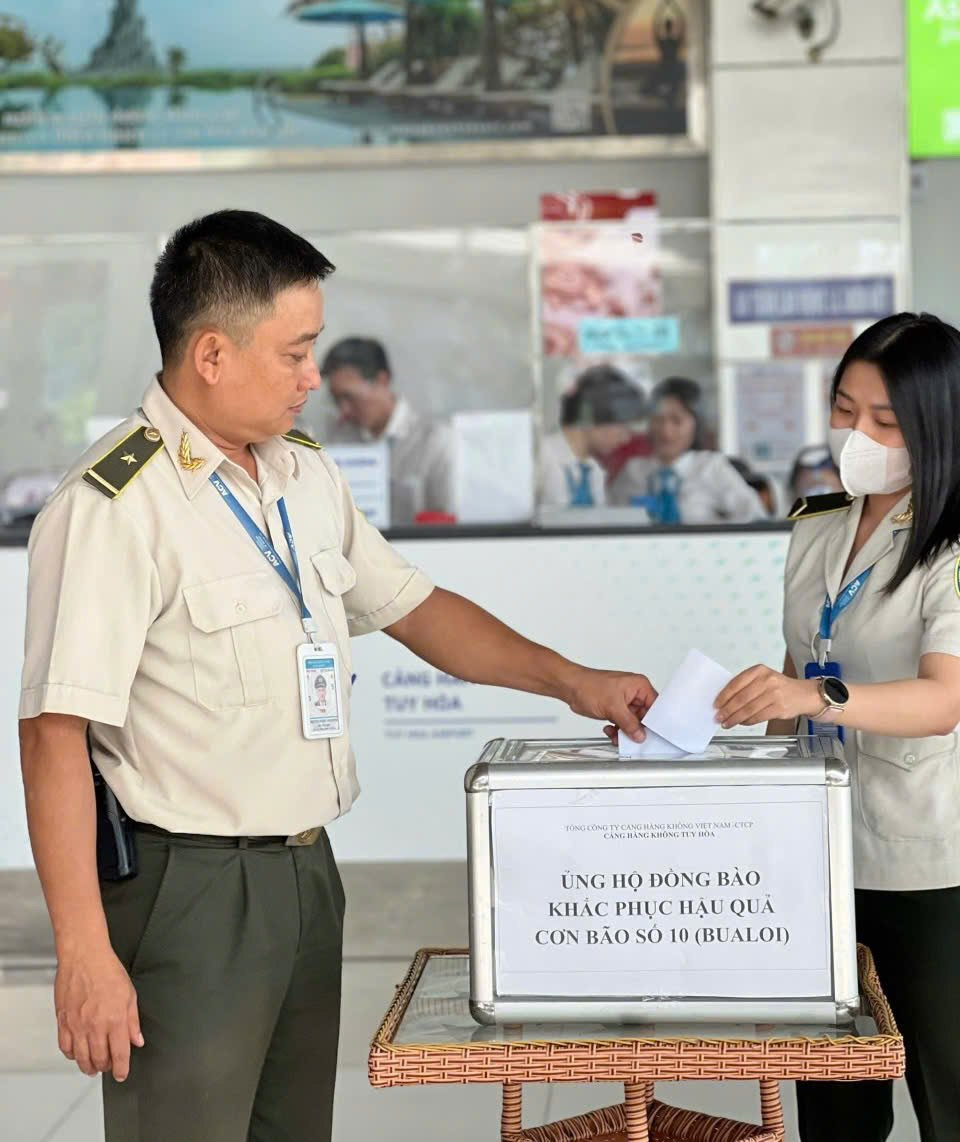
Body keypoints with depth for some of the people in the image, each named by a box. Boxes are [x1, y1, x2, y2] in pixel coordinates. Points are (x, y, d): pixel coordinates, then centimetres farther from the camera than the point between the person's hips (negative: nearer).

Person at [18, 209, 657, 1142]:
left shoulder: (307, 475, 9)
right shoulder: (113, 509, -17)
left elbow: (410, 605, 20)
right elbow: (55, 736, -20)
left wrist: (571, 681, 13)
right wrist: (83, 950, -22)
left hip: (306, 868, 8)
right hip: (192, 885, -8)